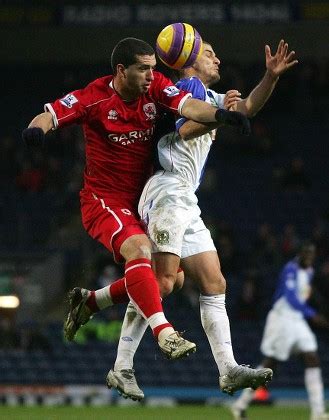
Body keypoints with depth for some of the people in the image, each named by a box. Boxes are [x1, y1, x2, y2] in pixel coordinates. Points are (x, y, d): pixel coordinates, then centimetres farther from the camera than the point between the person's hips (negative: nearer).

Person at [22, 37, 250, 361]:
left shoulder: (156, 86, -4)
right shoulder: (95, 98, -14)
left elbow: (187, 105, -20)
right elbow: (51, 115, -18)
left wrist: (219, 114, -40)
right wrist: (37, 128, -42)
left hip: (141, 201, 7)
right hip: (103, 201, -7)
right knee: (138, 248, -34)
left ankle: (87, 300, 20)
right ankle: (163, 331, -42)